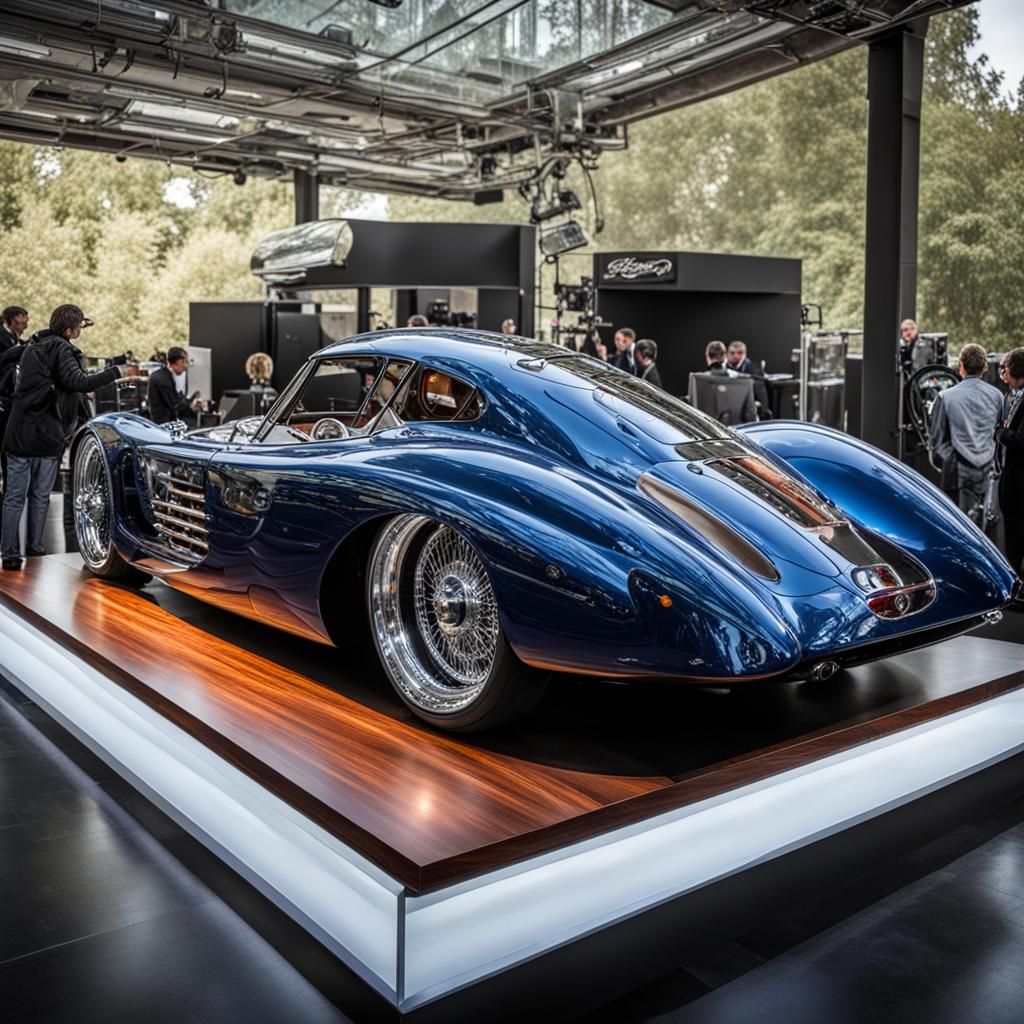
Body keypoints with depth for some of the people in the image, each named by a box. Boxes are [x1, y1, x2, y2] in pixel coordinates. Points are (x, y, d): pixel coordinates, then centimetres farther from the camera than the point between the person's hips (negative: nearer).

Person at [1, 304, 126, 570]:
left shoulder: (34, 345, 12)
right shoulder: (61, 349, -12)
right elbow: (79, 382, -25)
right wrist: (116, 372, -24)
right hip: (47, 436, -6)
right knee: (40, 497, 8)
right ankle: (35, 550, 17)